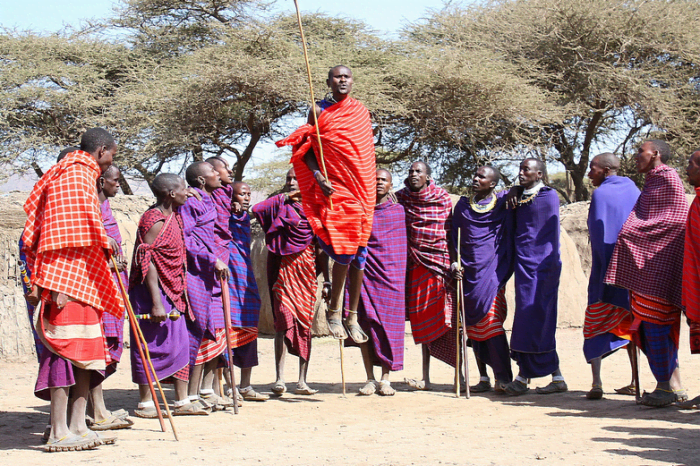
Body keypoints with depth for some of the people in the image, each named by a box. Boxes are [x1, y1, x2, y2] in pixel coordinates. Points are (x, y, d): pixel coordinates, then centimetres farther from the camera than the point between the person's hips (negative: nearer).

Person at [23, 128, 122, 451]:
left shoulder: (83, 175, 23)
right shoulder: (76, 176, -9)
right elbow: (67, 231, -18)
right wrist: (59, 283, -23)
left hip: (85, 279, 11)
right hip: (70, 276, -11)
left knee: (86, 351, 8)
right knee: (68, 347, -11)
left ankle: (77, 426, 9)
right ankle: (59, 433, -10)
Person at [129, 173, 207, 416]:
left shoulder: (173, 216, 12)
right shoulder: (155, 220, -16)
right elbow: (147, 262, -21)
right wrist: (156, 303, -25)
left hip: (173, 292, 9)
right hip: (154, 291, -9)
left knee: (180, 346, 9)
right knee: (152, 345, -3)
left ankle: (182, 401, 15)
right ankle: (145, 404, 5)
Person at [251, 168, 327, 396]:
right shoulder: (280, 203, 8)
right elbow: (255, 209, -12)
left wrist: (327, 279, 6)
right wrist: (285, 196, -1)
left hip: (308, 270, 2)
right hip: (284, 268, -2)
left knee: (305, 322, 2)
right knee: (284, 319, -12)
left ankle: (302, 381, 7)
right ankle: (280, 378, -13)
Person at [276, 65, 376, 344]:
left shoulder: (361, 111, 13)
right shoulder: (319, 111, 3)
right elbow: (306, 148, 1)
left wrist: (371, 189, 13)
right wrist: (317, 175, -14)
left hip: (361, 190, 4)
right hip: (334, 189, -4)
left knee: (359, 252, 3)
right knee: (344, 252, -9)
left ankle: (353, 315, 11)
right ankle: (334, 311, 7)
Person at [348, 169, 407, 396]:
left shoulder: (398, 210, 10)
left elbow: (402, 244, 17)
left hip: (391, 274, 0)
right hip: (365, 273, 0)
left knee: (389, 325, -2)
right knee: (366, 322, -5)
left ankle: (385, 379, 3)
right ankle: (370, 379, 2)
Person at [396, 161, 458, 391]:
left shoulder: (443, 198, 2)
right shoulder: (401, 198, 6)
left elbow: (451, 232, 3)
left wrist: (455, 261, -3)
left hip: (440, 260, -3)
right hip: (415, 265, 3)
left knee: (446, 318, -9)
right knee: (423, 320, 5)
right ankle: (425, 378, 9)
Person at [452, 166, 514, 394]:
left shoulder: (501, 203, 3)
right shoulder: (463, 204, 13)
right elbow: (455, 236, 13)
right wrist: (455, 262, 1)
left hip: (491, 269, -4)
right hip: (468, 270, 4)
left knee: (491, 321, -14)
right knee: (473, 326, 4)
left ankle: (503, 377, -11)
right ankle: (483, 378, 10)